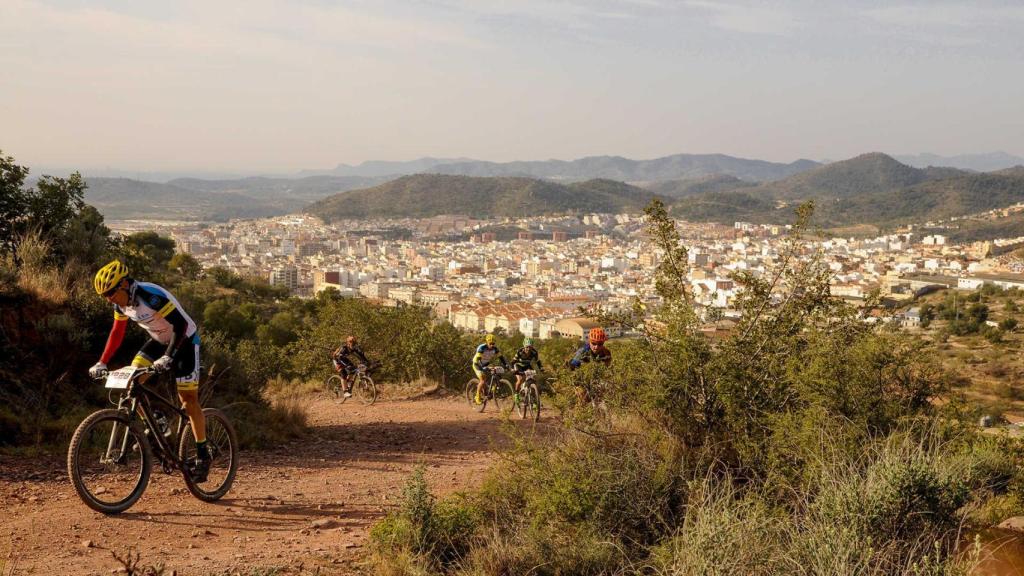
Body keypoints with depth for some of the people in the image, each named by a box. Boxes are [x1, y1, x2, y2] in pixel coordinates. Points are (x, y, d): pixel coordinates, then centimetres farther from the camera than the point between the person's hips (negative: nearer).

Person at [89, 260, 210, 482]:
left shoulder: (152, 296, -31)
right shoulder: (122, 302, -8)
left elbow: (180, 325, -33)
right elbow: (117, 332, 3)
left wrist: (167, 357, -42)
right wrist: (102, 363, -6)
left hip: (185, 340, -7)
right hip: (160, 340, 7)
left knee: (188, 399, -7)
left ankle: (203, 455, 3)